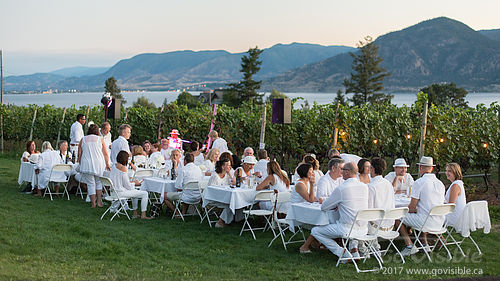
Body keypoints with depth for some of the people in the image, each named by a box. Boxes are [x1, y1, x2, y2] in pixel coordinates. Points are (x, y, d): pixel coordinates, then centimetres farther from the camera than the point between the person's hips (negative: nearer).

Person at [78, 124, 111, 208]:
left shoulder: (83, 139, 6)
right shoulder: (100, 139, 4)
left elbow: (79, 154, 8)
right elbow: (105, 153, 2)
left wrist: (80, 164, 19)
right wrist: (107, 164, 11)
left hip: (87, 164, 0)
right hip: (99, 163, 0)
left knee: (90, 184, 5)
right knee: (99, 182, 16)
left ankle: (93, 203, 7)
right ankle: (99, 201, 13)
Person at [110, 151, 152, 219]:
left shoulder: (114, 166, 8)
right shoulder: (123, 168, -18)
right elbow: (127, 186, -17)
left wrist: (132, 182, 12)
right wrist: (135, 183, 3)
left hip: (114, 191, 10)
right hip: (121, 192, -10)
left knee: (135, 191, 32)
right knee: (145, 193, -4)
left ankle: (135, 213, 31)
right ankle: (143, 215, -2)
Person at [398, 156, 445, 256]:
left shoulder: (419, 182, -12)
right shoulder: (440, 183, 10)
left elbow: (412, 207, -13)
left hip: (426, 221, -8)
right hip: (439, 223, 8)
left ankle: (410, 246, -1)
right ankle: (425, 244, 30)